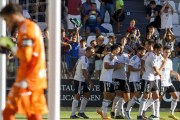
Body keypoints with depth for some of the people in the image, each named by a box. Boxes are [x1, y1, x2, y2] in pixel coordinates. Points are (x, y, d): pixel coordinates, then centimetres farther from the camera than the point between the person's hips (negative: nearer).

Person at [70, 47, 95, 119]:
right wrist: (90, 82, -19)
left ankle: (81, 112, 12)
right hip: (79, 80, -10)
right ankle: (73, 115, -4)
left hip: (81, 80, 10)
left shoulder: (81, 58, 14)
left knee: (87, 95, 9)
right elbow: (84, 72, -22)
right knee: (77, 97, -7)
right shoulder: (85, 60, -17)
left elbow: (75, 67, 22)